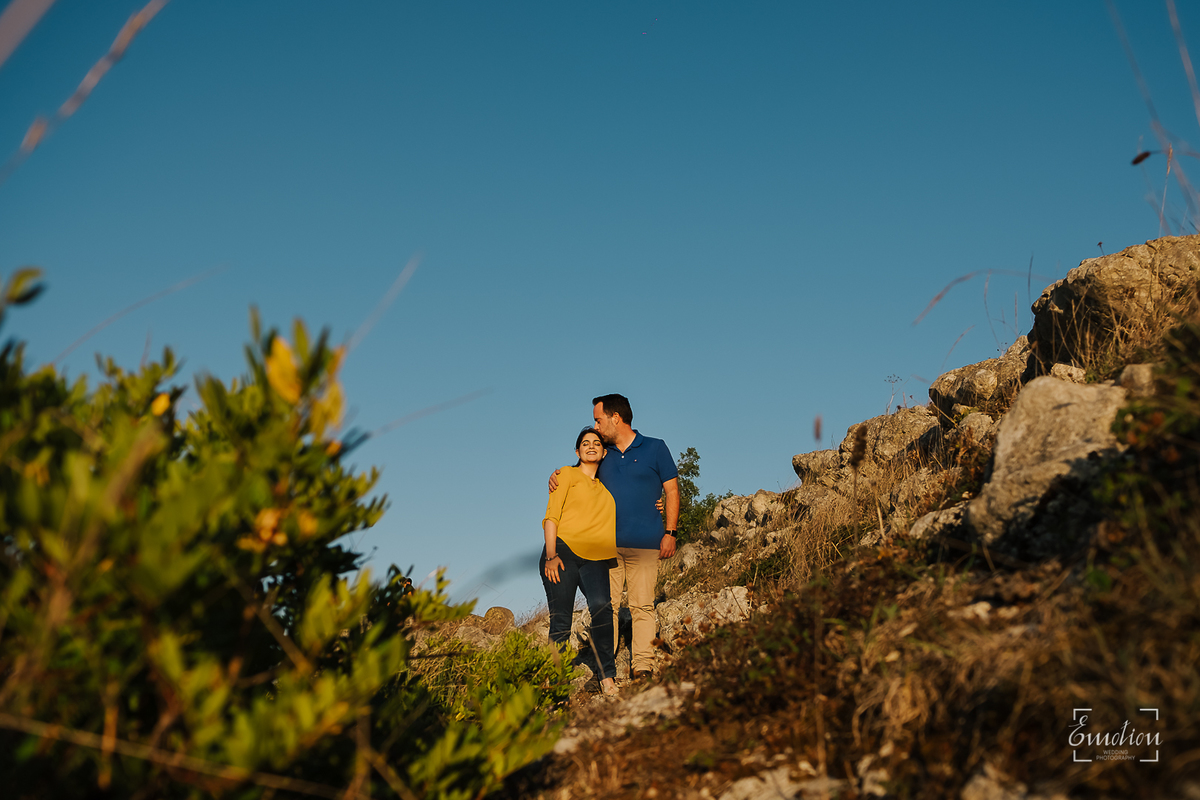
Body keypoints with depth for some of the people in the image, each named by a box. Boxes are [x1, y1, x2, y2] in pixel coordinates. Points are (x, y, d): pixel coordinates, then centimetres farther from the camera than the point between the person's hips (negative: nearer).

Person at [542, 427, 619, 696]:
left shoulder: (607, 487, 24)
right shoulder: (567, 474, 11)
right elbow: (551, 516, 1)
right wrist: (551, 555, -11)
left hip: (594, 559, 3)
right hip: (563, 551, -3)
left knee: (601, 606, -23)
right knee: (561, 621, -9)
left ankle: (606, 676, -21)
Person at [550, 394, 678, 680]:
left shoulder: (655, 448, 5)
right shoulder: (603, 455, 16)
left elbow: (672, 491, 4)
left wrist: (669, 533, -4)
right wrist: (557, 478, 3)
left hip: (643, 545, -3)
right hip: (607, 543, 3)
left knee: (642, 606, -3)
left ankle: (642, 667, 2)